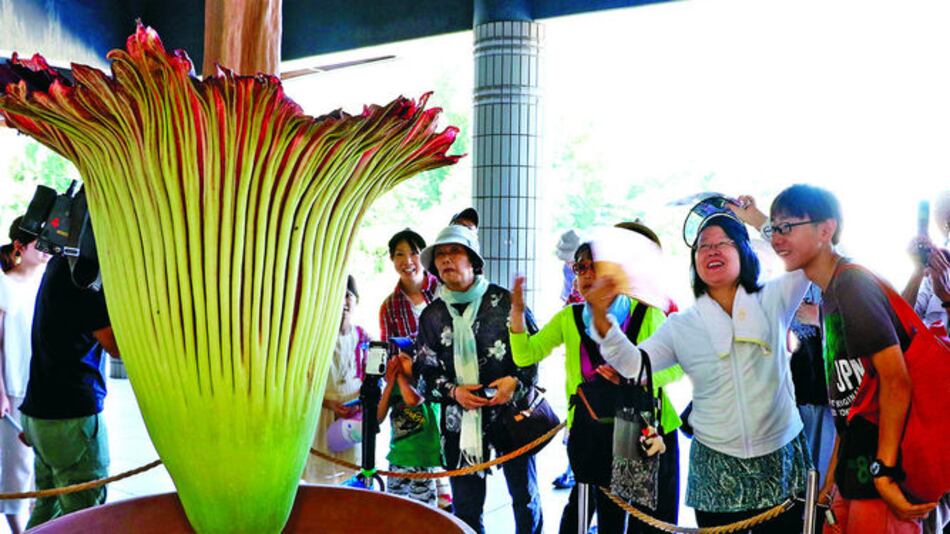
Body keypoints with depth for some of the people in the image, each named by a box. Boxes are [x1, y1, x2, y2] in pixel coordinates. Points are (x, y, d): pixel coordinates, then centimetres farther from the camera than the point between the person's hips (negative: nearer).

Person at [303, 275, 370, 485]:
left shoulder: (363, 337, 5)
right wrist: (328, 403, -16)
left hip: (356, 418, 3)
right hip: (322, 417, -3)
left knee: (354, 476, 4)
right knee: (323, 478, 0)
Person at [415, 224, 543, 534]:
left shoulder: (504, 301, -2)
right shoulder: (432, 315, 7)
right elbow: (425, 371, 8)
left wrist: (516, 381, -14)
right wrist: (452, 391, -10)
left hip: (510, 410, -2)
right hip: (460, 421, 2)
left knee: (525, 497, 9)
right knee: (466, 506, 9)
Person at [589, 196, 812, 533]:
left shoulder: (772, 302, 2)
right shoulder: (681, 326, 0)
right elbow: (633, 364, -9)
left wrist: (758, 220, -3)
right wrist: (601, 319, -24)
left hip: (781, 463, 0)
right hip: (715, 470, 0)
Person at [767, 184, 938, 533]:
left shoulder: (854, 285, -15)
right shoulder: (829, 297, 12)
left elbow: (895, 380, -22)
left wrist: (884, 474, -22)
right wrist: (833, 473, 17)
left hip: (887, 468, -9)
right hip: (855, 467, 9)